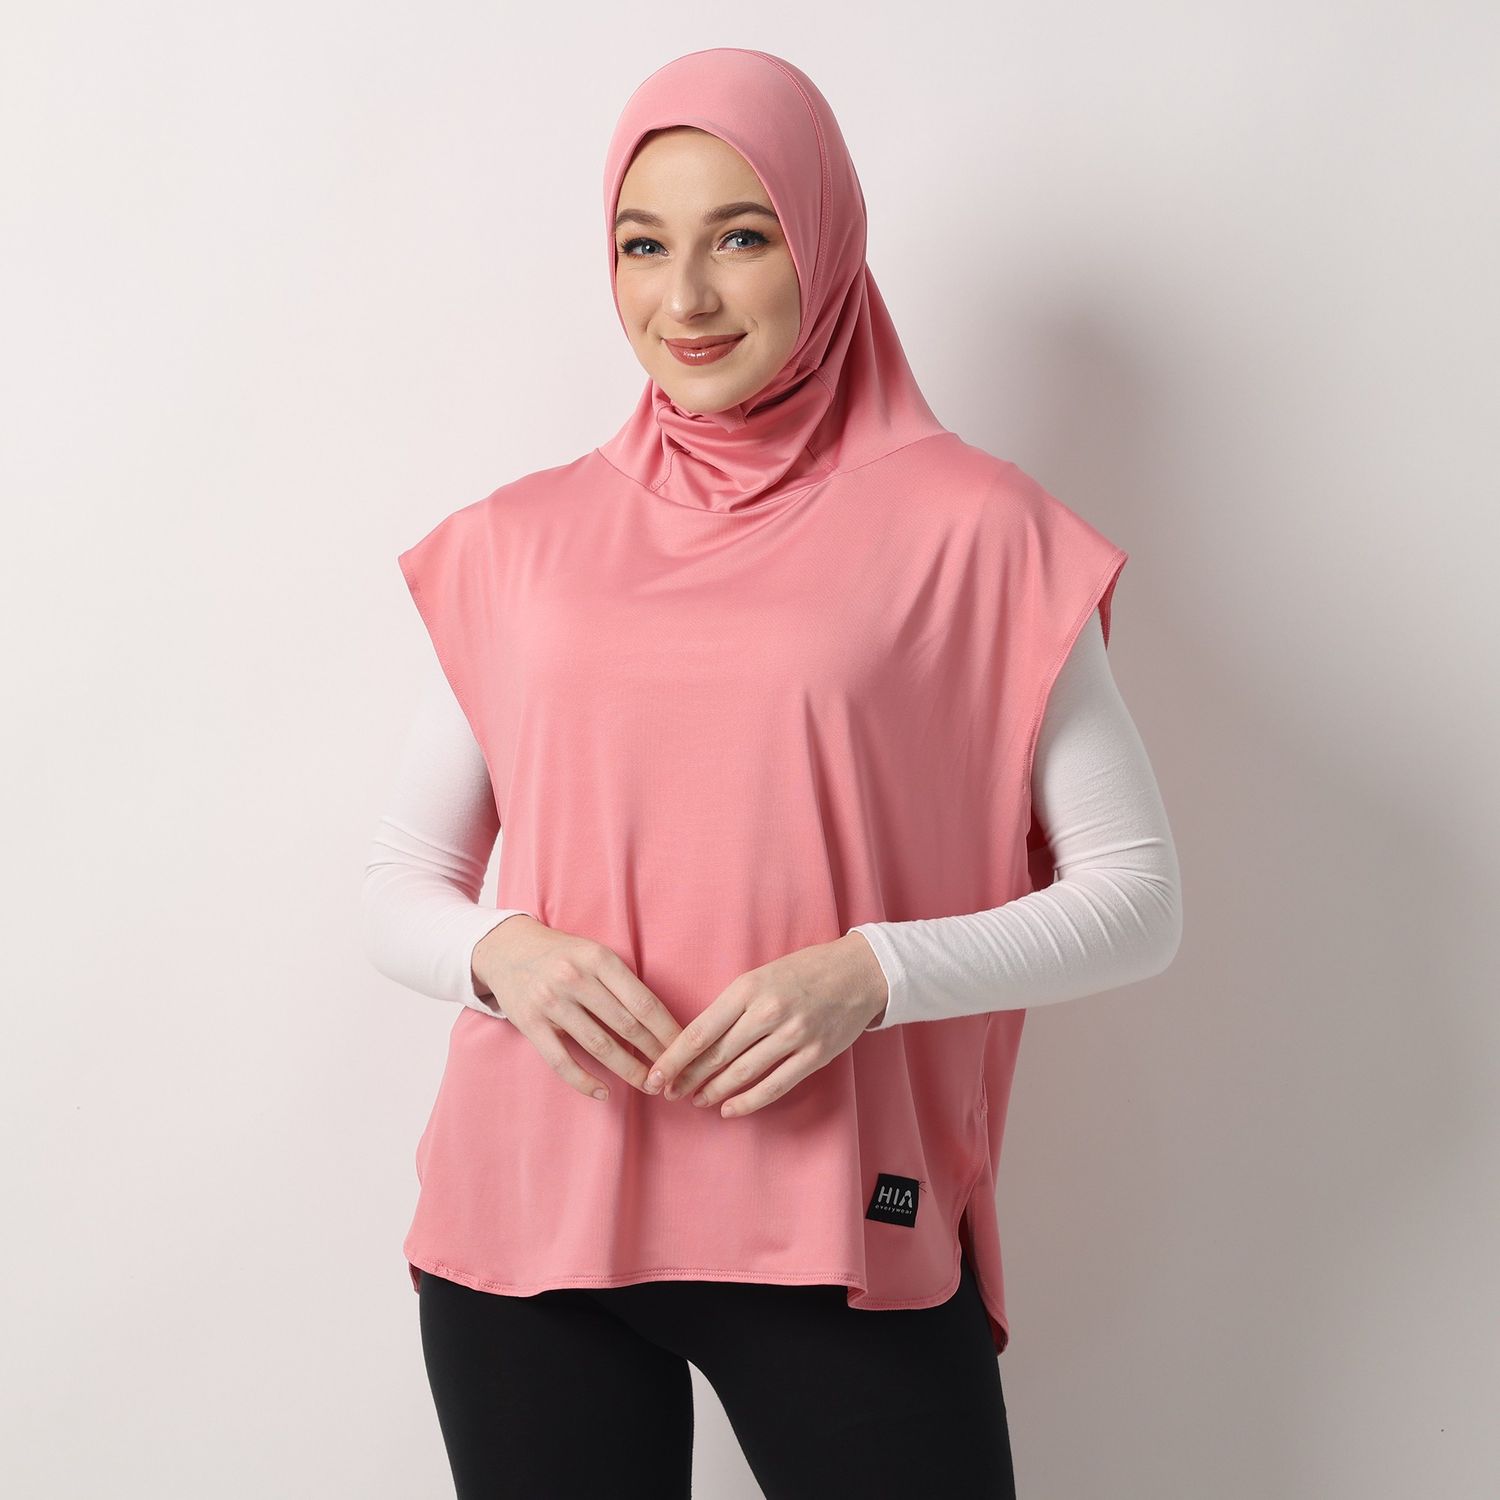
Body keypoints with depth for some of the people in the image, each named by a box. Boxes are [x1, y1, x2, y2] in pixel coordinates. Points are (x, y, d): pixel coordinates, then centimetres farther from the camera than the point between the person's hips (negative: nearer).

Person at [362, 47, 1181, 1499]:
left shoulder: (966, 528, -1)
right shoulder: (518, 542, 8)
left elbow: (1135, 895, -2)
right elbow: (396, 886, 11)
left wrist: (872, 972, -17)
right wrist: (500, 953, -11)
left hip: (835, 1224, -2)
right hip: (526, 1210, 3)